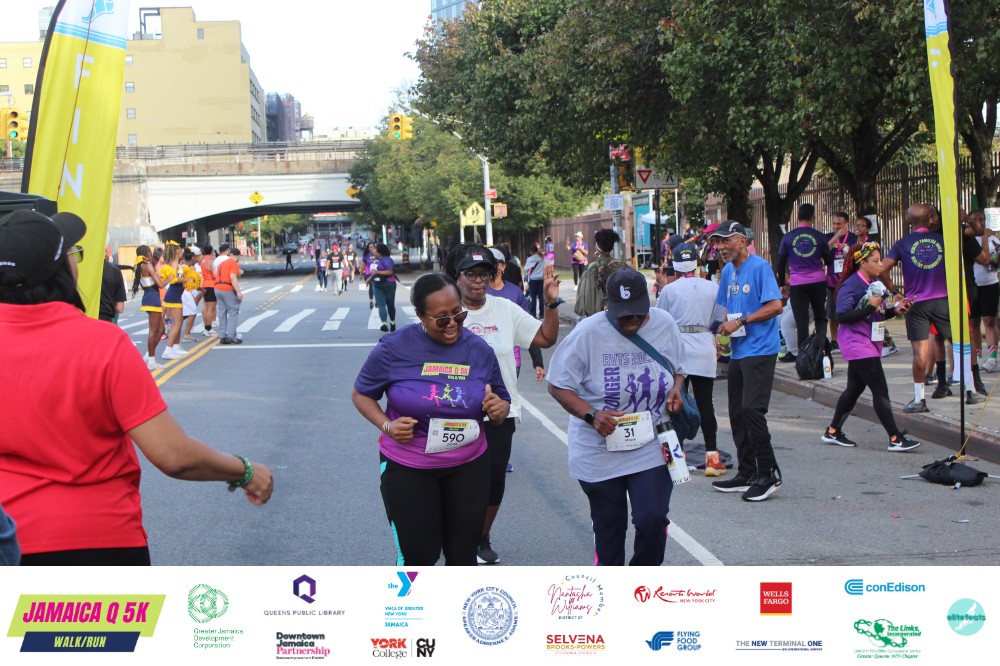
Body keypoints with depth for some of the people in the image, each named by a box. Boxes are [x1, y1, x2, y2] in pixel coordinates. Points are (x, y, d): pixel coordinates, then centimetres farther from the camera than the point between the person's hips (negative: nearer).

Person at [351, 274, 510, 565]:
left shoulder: (480, 350, -1)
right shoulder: (395, 347, -11)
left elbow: (502, 404, 10)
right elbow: (361, 394, 1)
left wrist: (498, 410, -15)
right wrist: (387, 425, -17)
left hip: (468, 467, 3)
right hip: (407, 469, -3)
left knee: (463, 553, 11)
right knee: (418, 555, 0)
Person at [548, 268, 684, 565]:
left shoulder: (665, 324, -3)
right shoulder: (588, 332, -13)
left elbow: (678, 370, 15)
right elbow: (557, 385, -7)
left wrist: (676, 389, -8)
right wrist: (592, 415, -22)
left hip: (651, 449, 1)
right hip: (600, 450, -1)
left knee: (653, 519, -10)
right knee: (608, 529, 11)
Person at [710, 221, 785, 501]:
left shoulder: (759, 267, -11)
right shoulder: (728, 271, 14)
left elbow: (775, 306, -17)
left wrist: (741, 321, -17)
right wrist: (723, 324, 3)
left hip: (760, 350, -9)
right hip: (738, 351, 9)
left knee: (752, 410, -14)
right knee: (737, 413, 11)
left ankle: (769, 474, -5)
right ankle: (746, 474, 20)